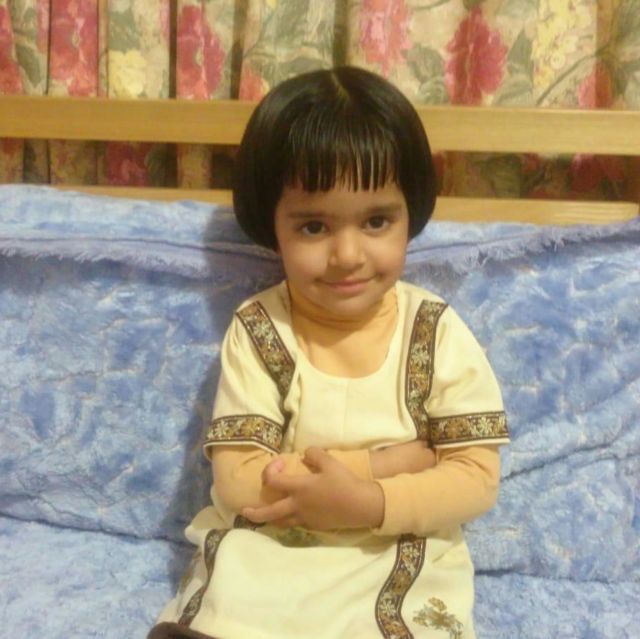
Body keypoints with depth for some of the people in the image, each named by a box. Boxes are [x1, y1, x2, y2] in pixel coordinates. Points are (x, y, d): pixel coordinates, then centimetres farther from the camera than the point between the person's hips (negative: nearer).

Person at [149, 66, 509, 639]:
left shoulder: (439, 333, -6)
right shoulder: (256, 332, -7)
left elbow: (478, 479, -7)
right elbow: (239, 483, -12)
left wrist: (367, 501, -23)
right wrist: (384, 463, -18)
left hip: (400, 569, 0)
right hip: (261, 560, 1)